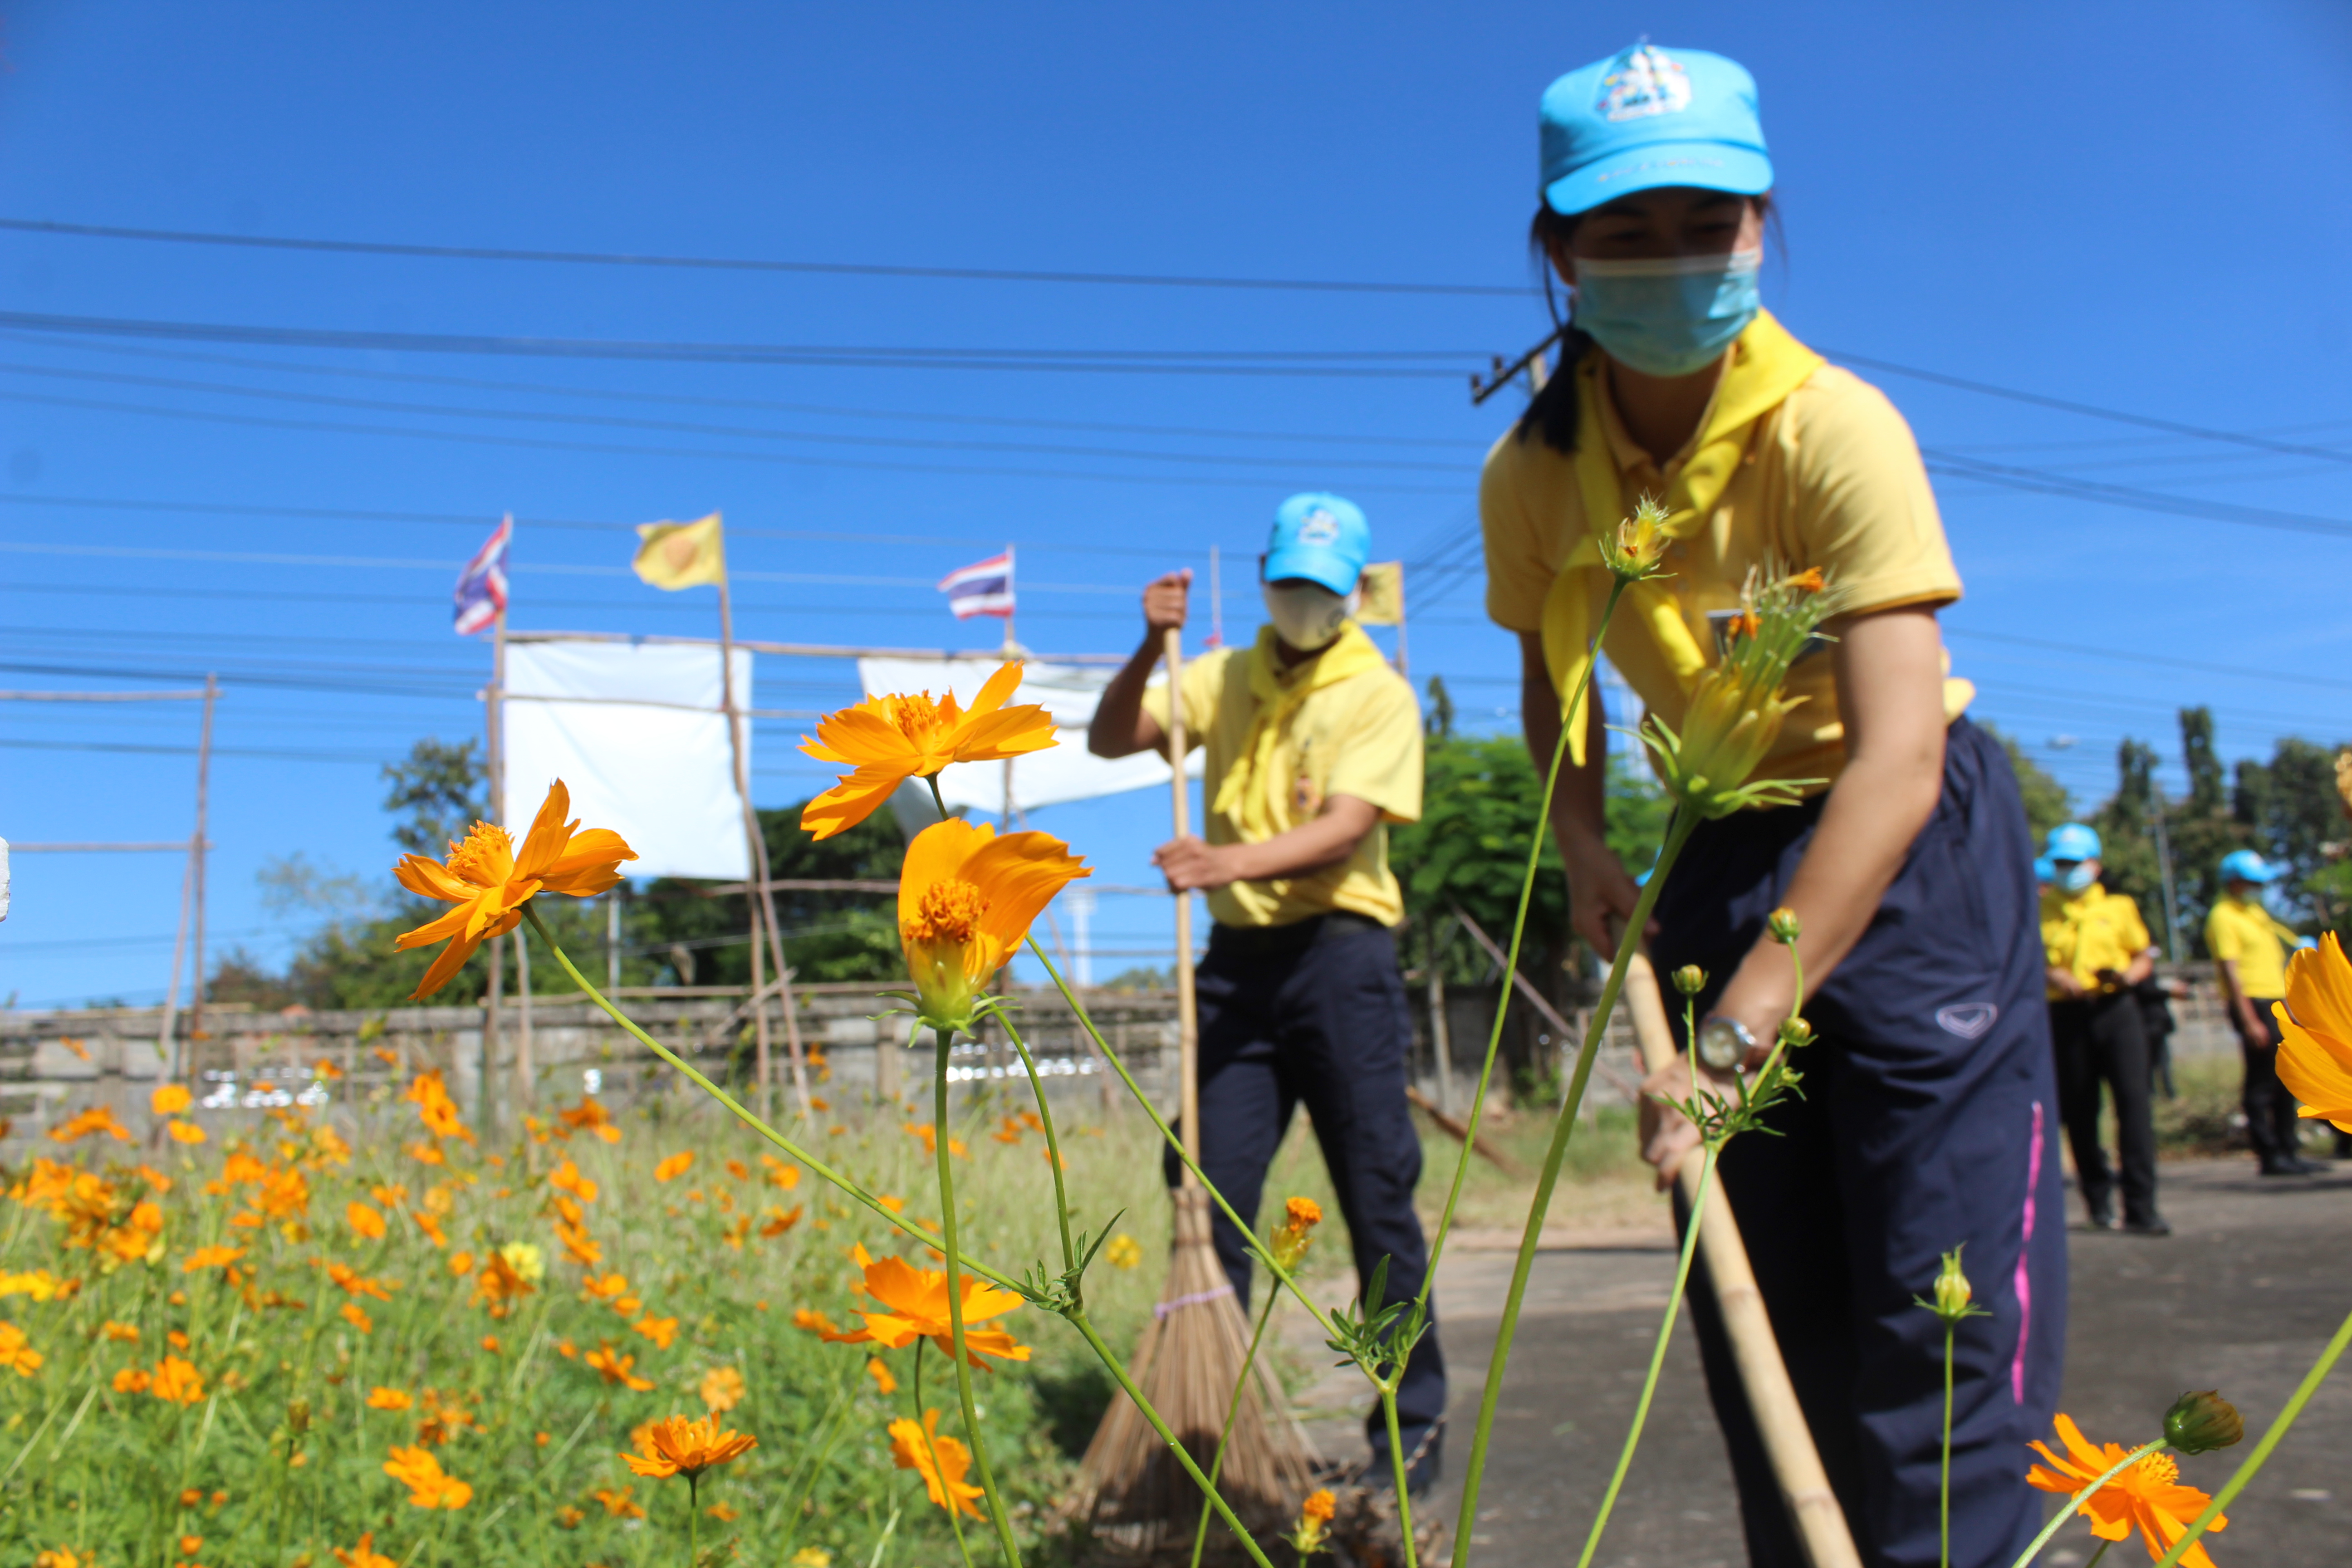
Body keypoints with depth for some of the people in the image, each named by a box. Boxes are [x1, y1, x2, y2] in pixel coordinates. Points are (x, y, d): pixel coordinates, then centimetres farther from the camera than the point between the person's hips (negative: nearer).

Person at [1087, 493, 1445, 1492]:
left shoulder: (1378, 695, -2)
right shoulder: (1223, 680, 13)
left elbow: (1343, 828, -15)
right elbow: (1110, 740, 7)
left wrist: (1233, 862, -32)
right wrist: (1150, 650, -9)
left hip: (1339, 952, -4)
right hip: (1239, 958, 4)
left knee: (1377, 1196, 1)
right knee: (1212, 1190, 4)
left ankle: (1415, 1423, 13)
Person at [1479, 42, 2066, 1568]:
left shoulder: (1833, 427, -23)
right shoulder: (1531, 472, -8)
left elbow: (1896, 764, -30)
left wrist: (1735, 1028, -35)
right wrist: (1584, 845, -5)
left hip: (1917, 853, -4)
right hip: (1732, 858, 5)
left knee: (1943, 1315, -9)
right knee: (1763, 1319, 9)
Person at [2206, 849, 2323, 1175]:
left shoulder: (2253, 910, 19)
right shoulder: (2223, 917, -11)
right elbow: (2231, 971, -17)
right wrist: (2250, 1021, -22)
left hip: (2278, 1002, 9)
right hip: (2254, 1004, -9)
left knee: (2286, 1085, 11)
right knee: (2262, 1084, -6)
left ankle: (2289, 1151, 16)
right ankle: (2269, 1156, -3)